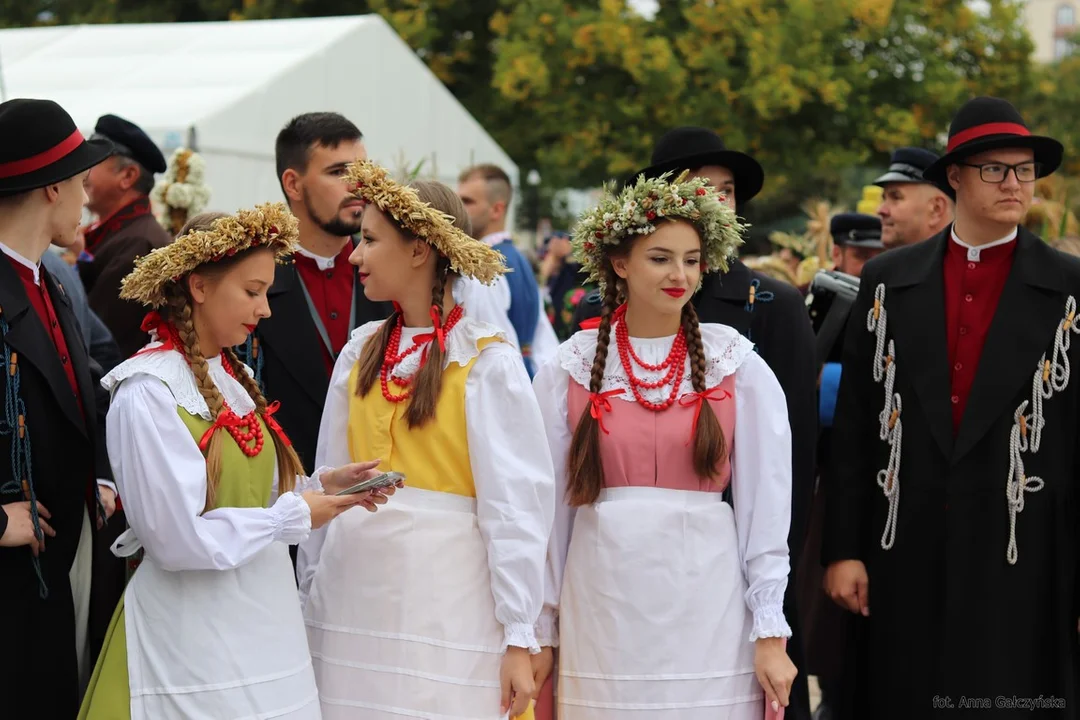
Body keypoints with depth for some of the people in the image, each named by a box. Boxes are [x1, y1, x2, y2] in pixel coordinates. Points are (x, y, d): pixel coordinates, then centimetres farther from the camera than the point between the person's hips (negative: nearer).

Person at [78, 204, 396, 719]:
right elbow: (180, 538, -20)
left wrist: (320, 485, 0)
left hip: (261, 622, 8)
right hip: (195, 636, -8)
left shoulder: (229, 377, 10)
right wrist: (294, 516, -13)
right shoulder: (148, 393, -16)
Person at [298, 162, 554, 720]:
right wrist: (310, 589, 13)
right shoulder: (361, 351, 7)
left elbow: (515, 503, -9)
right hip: (354, 591, 5)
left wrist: (519, 637, -10)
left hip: (442, 602, -5)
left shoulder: (485, 361, -8)